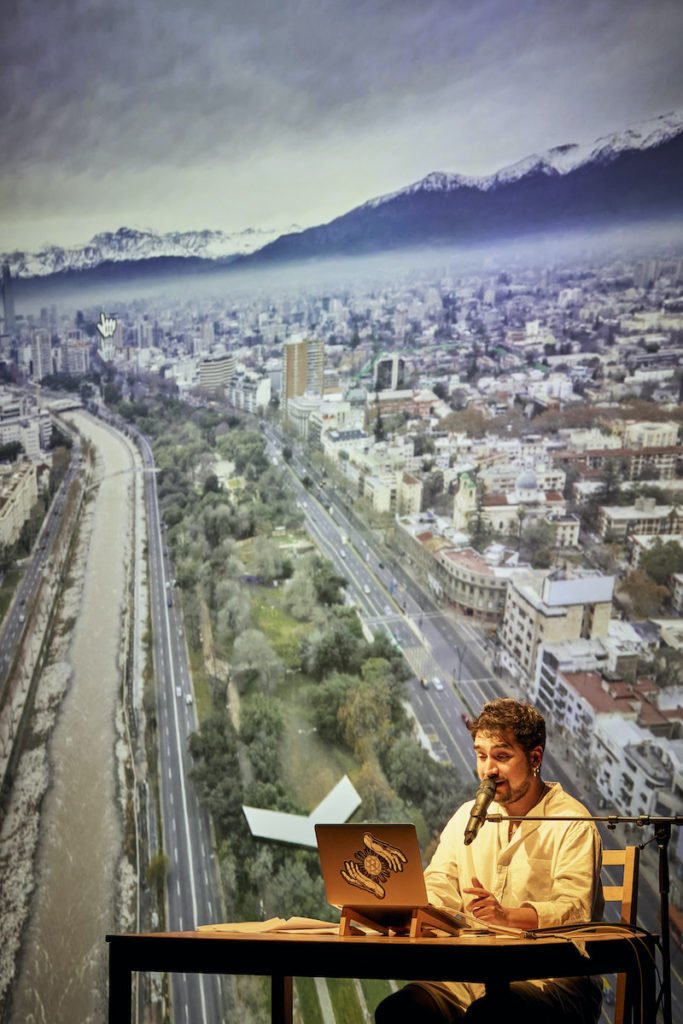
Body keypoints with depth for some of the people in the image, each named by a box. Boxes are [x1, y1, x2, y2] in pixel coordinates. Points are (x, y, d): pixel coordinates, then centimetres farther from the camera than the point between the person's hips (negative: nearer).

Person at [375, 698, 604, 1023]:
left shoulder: (571, 823, -4)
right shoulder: (466, 817, 13)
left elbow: (574, 910, -16)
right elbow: (438, 890, 8)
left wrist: (507, 915, -33)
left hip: (548, 978, -4)